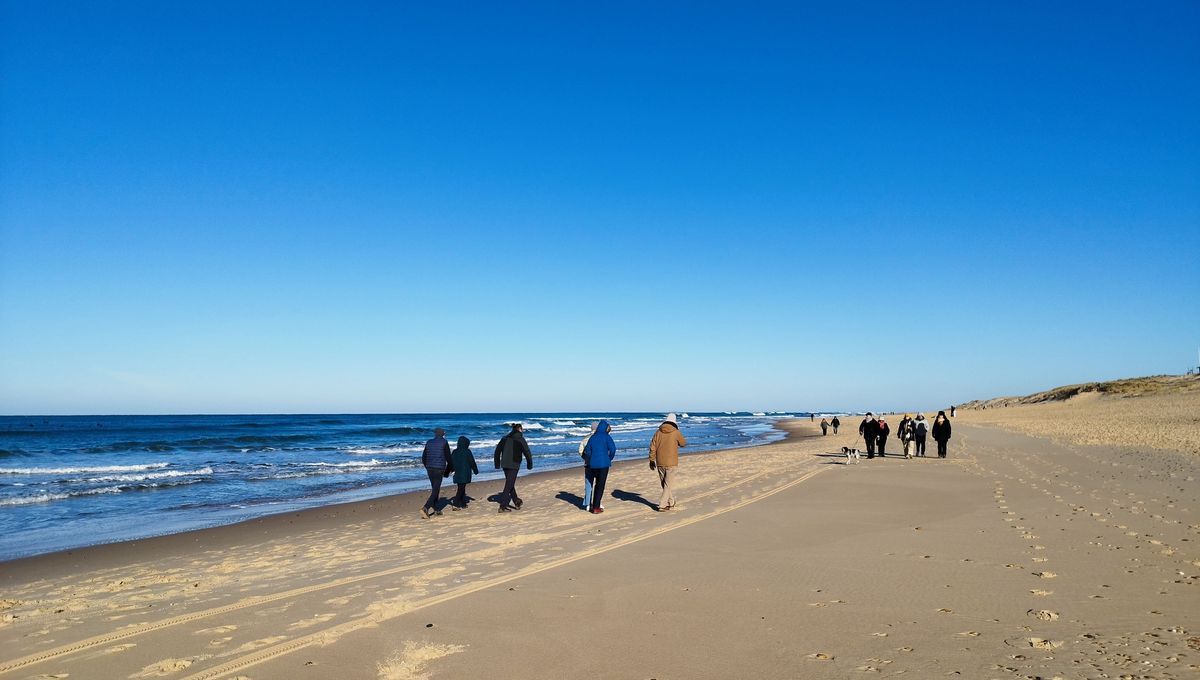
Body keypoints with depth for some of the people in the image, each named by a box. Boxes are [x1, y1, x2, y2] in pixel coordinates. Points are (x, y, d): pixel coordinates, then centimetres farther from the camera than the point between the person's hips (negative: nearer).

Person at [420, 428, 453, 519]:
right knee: (435, 490, -5)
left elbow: (423, 458, 14)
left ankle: (435, 509, 20)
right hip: (439, 469, -6)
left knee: (434, 488, 17)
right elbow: (448, 457, -4)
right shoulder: (444, 443, -5)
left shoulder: (429, 443, 10)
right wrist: (452, 468, 10)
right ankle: (425, 508, -19)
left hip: (429, 469, 6)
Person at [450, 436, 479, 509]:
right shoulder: (467, 452, -8)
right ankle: (455, 503, -15)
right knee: (461, 489, -5)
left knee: (461, 488, 15)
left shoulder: (454, 452, 6)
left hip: (457, 473, 6)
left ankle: (463, 503, 19)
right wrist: (475, 471, 10)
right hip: (465, 473, -6)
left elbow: (450, 462, 9)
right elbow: (472, 462, -3)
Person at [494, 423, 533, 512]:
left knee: (510, 484, 19)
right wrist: (530, 464, 3)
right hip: (514, 465, -7)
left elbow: (497, 450, 14)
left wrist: (497, 464, 21)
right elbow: (527, 452, -9)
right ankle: (503, 506, -6)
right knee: (509, 486, -4)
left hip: (504, 464, 7)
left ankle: (517, 502, 30)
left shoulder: (505, 438, 11)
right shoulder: (520, 439, -8)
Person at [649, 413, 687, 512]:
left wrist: (652, 461, 10)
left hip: (660, 463, 4)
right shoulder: (676, 432, -7)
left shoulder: (658, 432, 1)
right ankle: (662, 505, -7)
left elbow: (652, 447, 2)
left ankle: (671, 502, 31)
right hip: (671, 463, -4)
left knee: (665, 484, 17)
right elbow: (683, 443, 9)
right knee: (668, 485, 1)